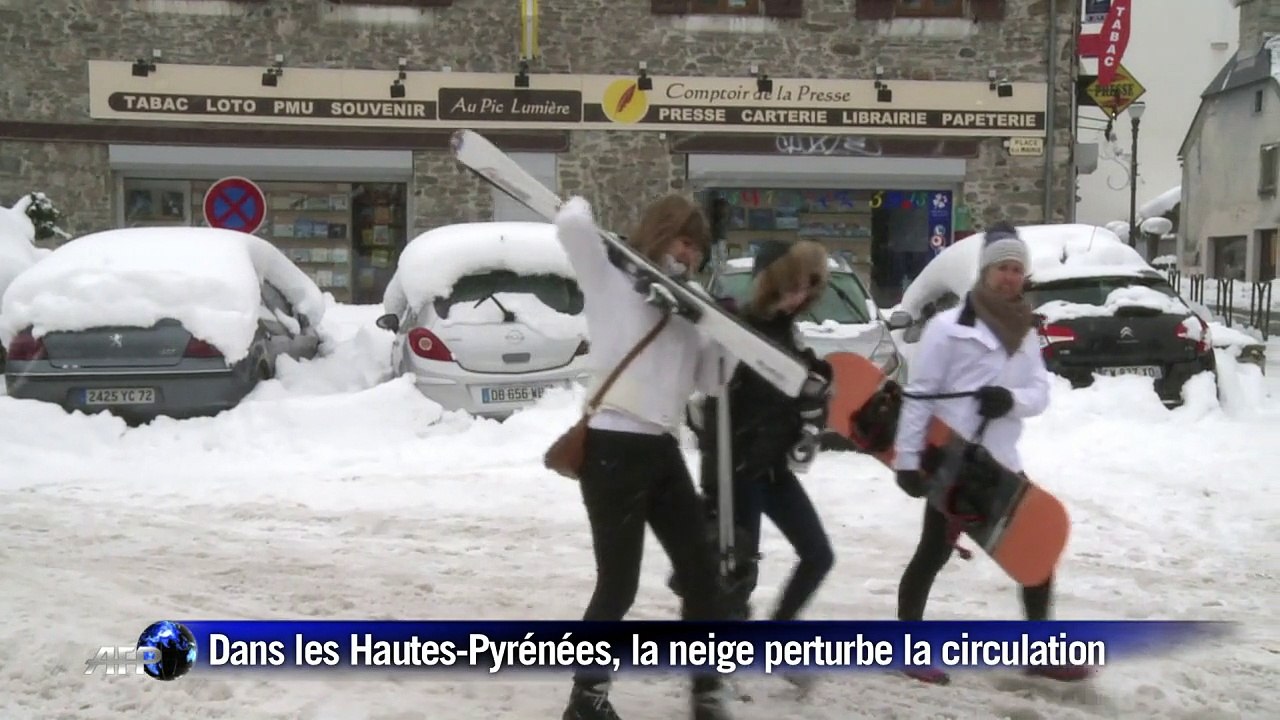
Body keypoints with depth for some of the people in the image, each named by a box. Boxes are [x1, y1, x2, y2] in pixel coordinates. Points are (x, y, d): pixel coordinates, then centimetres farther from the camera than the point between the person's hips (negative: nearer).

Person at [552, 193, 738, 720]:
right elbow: (571, 226, -20)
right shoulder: (613, 279, -1)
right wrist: (581, 205, 2)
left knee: (701, 570, 11)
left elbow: (709, 381, 20)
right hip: (613, 449, -8)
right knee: (619, 585, -4)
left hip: (662, 449, 8)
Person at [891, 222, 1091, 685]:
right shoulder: (949, 326, -8)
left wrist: (1011, 399, -17)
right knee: (934, 553, 0)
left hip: (1000, 463, 7)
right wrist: (907, 457, -15)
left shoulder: (1026, 334, 13)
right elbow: (919, 394, -10)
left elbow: (1040, 394, 6)